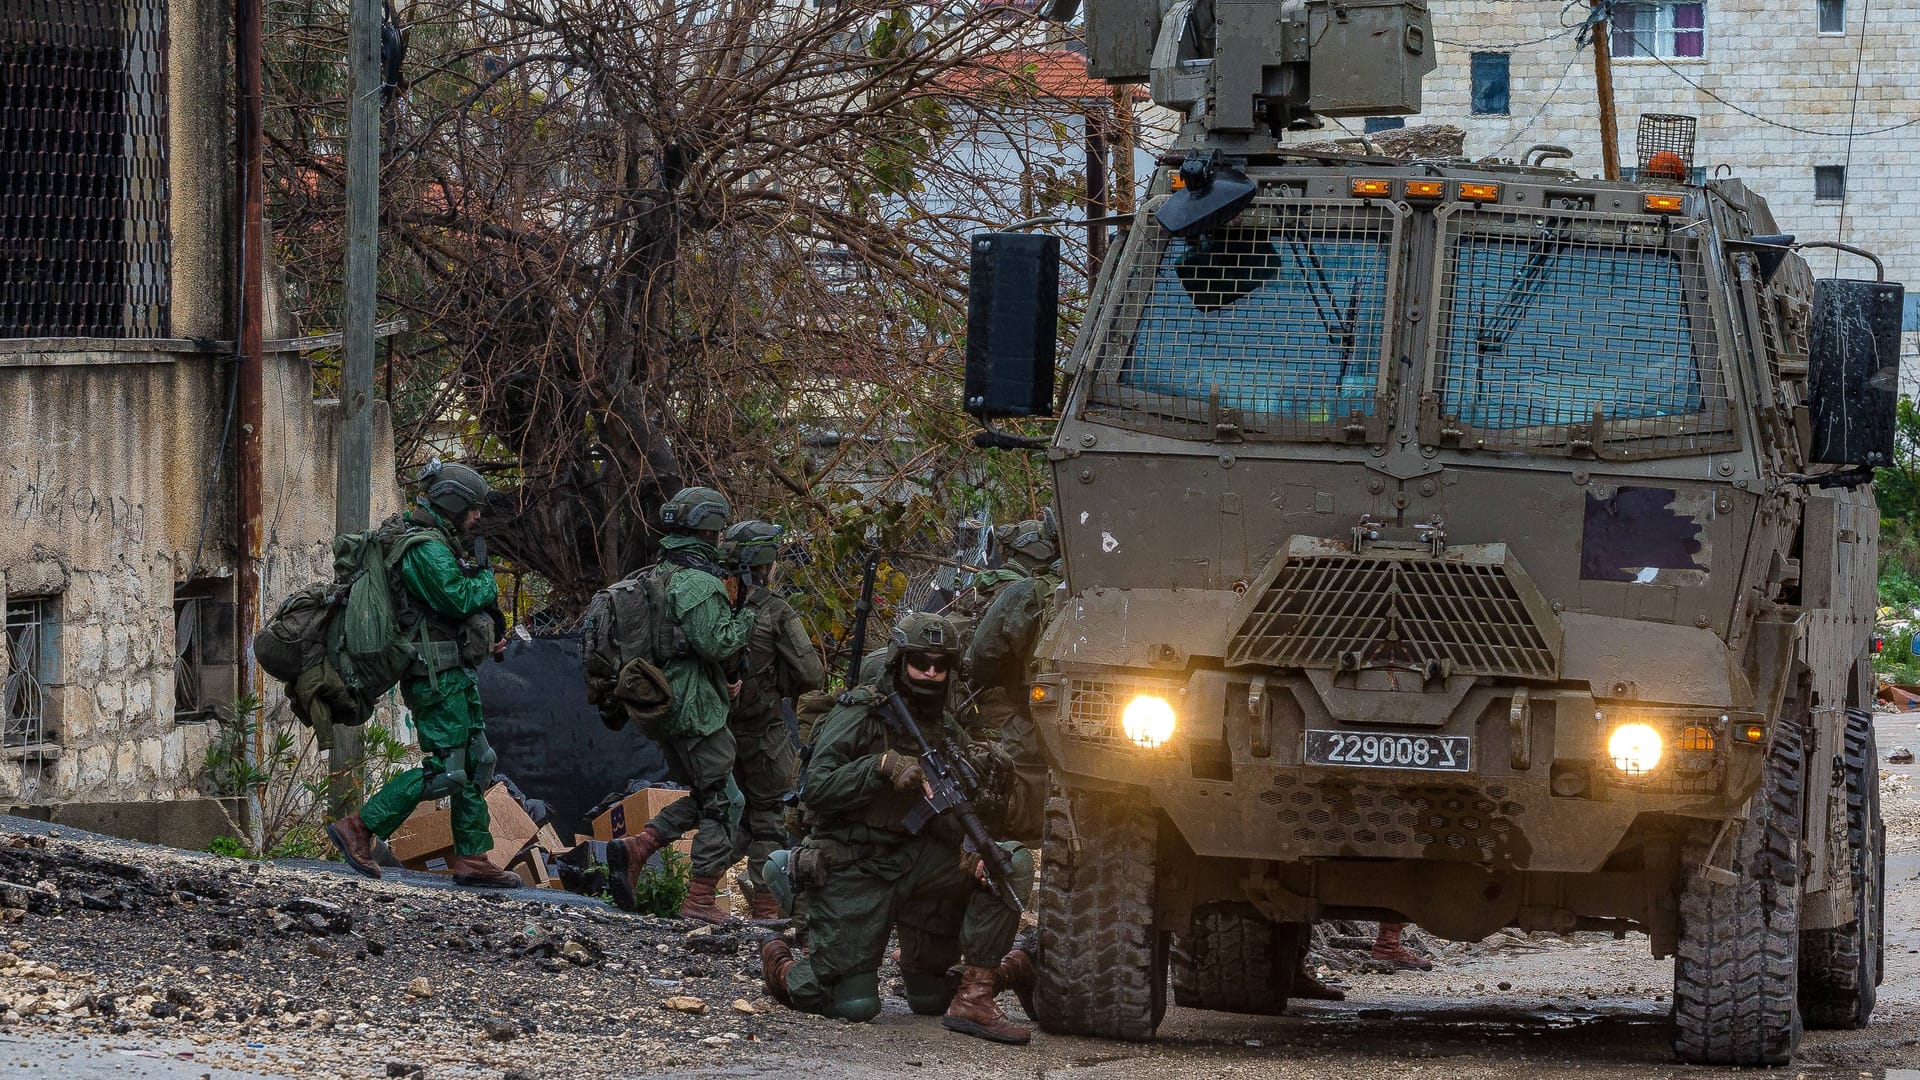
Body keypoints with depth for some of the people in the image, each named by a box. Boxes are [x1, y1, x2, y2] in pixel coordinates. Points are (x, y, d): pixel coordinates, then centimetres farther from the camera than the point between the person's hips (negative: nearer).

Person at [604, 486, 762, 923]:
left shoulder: (652, 576, 12)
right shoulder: (700, 583, -17)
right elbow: (716, 644, -26)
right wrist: (748, 615, -11)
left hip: (659, 705, 9)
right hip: (697, 710, -9)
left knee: (702, 797, 20)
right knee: (723, 804, 1)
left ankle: (635, 847, 4)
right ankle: (701, 900, 1)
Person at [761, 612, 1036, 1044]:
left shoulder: (948, 732, 10)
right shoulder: (860, 714, -8)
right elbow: (818, 789, -17)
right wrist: (883, 765, -28)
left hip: (913, 860, 6)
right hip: (852, 873, -6)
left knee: (1012, 862, -16)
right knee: (855, 1005, -12)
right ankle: (783, 967, 22)